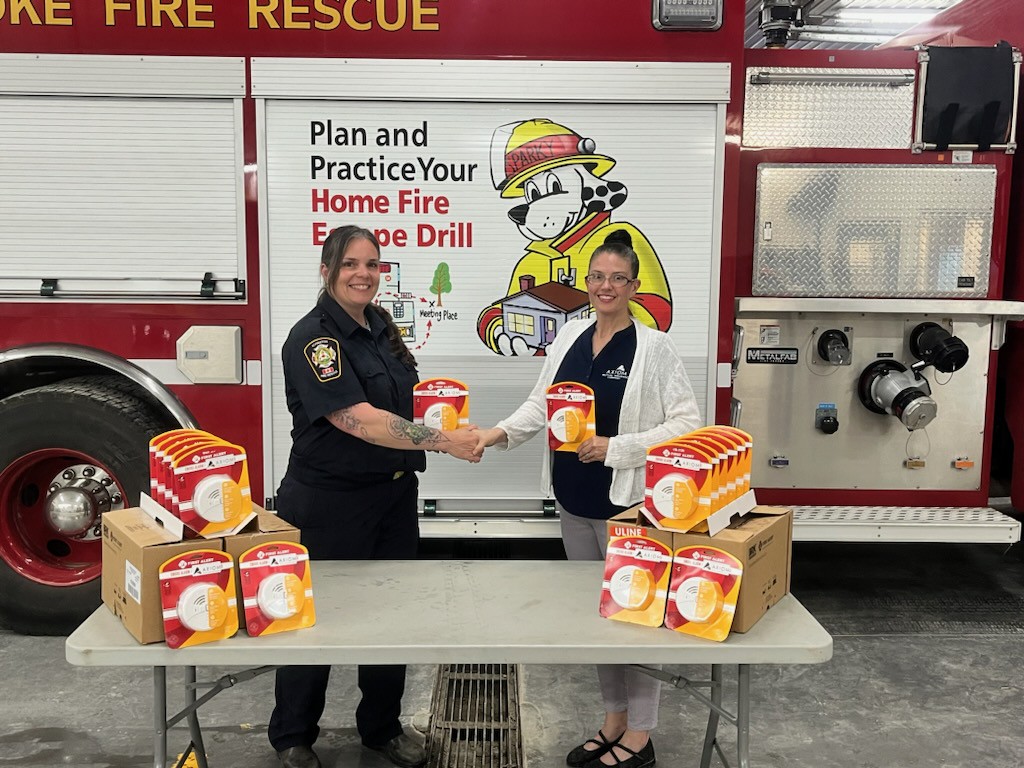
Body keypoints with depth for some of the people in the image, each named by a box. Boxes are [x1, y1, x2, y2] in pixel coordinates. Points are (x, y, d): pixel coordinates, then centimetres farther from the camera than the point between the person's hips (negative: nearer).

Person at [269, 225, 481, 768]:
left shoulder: (381, 326, 7)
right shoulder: (312, 339, -17)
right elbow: (359, 419, -28)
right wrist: (444, 441, -29)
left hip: (395, 495, 7)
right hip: (330, 504, -7)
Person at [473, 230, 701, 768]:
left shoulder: (653, 347, -11)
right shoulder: (570, 336, 6)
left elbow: (686, 424, -13)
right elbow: (541, 402, 7)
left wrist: (613, 448, -19)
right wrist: (500, 432, -10)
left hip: (628, 500, -6)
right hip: (574, 499, 6)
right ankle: (613, 721, 36)